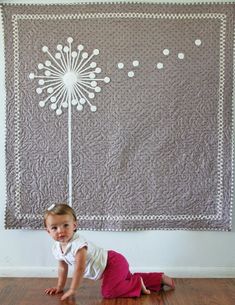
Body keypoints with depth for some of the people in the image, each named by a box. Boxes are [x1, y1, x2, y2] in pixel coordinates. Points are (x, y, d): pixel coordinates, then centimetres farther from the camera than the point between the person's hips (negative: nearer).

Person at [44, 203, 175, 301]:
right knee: (128, 279, 26)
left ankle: (138, 284, -5)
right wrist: (60, 286, 15)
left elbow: (80, 268, -31)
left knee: (107, 292, -25)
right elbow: (63, 267, 12)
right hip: (106, 267, 9)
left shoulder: (78, 243, -31)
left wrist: (73, 290, -24)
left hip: (114, 262, -9)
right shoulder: (57, 248, -4)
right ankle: (160, 278, 37)